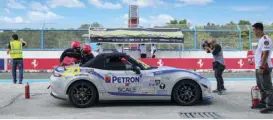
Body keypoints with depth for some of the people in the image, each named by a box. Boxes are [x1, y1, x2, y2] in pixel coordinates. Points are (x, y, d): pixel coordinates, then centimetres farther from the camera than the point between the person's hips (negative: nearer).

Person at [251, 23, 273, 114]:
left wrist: (262, 67, -22)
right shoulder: (261, 39, 15)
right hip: (259, 67, 10)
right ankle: (263, 103, 27)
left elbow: (265, 54, -21)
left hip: (264, 68, -10)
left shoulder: (265, 39, -16)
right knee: (261, 86, 17)